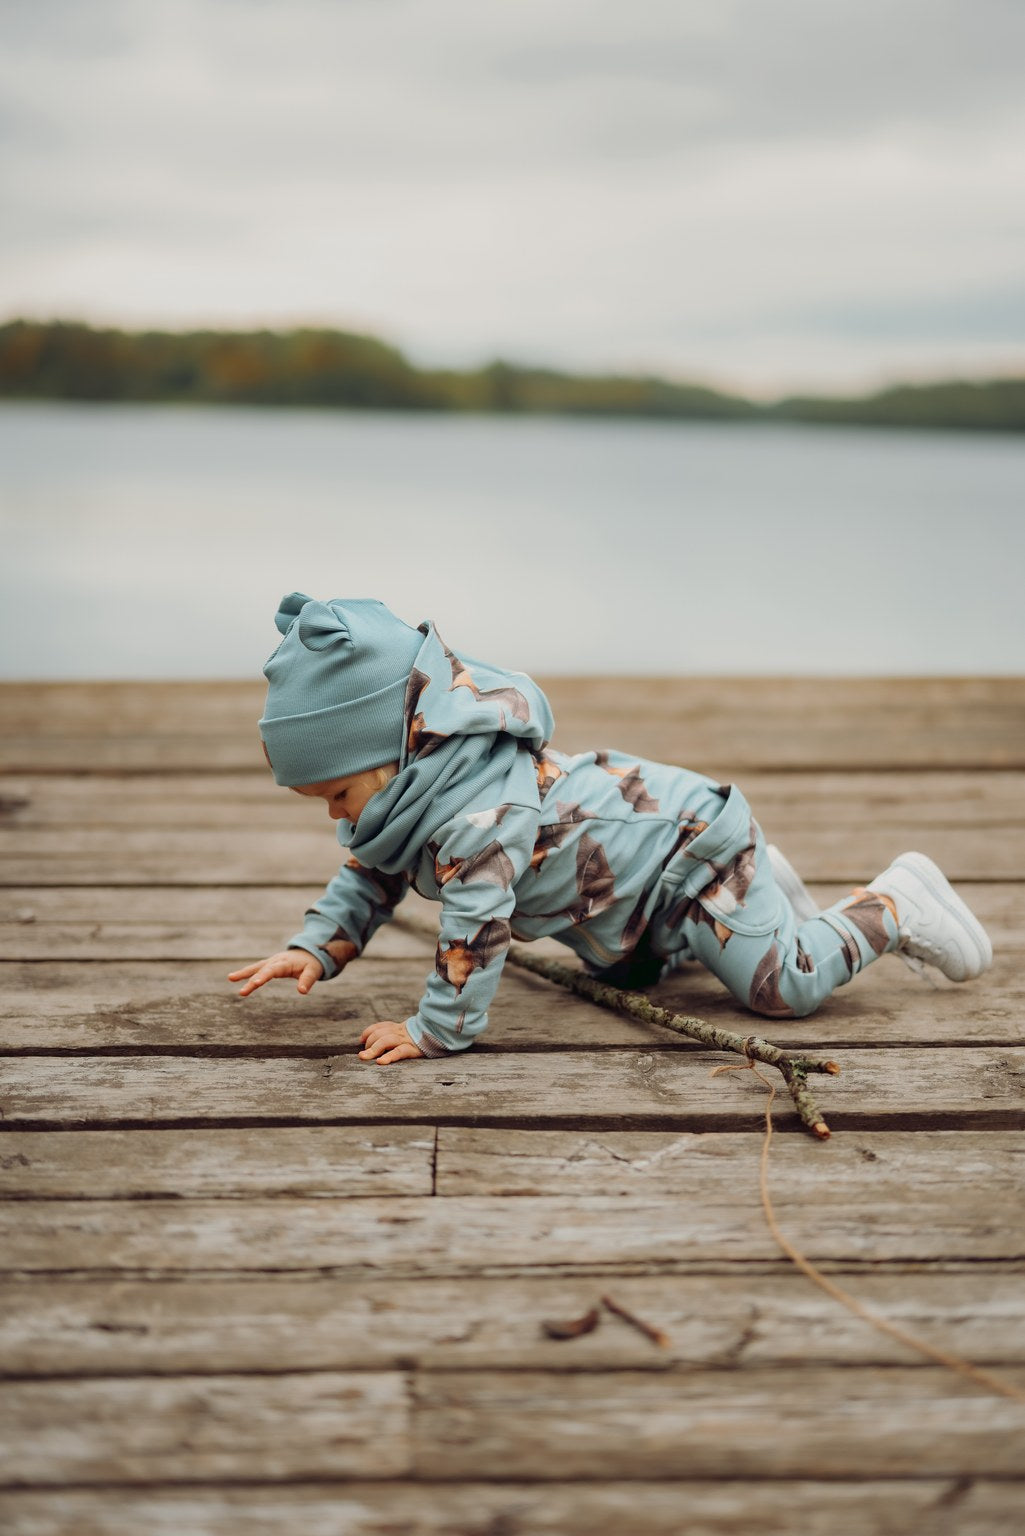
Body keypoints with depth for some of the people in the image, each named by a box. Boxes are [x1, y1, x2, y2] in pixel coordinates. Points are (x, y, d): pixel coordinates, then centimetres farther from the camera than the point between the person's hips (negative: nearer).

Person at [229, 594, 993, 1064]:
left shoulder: (480, 811, -39)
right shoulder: (403, 789, -7)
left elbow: (477, 920, -42)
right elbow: (371, 877, 5)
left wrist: (438, 1031, -32)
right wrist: (315, 947, -8)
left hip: (692, 839, -10)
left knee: (786, 984, -14)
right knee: (624, 970, 31)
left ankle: (894, 905, 10)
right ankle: (760, 891, 38)